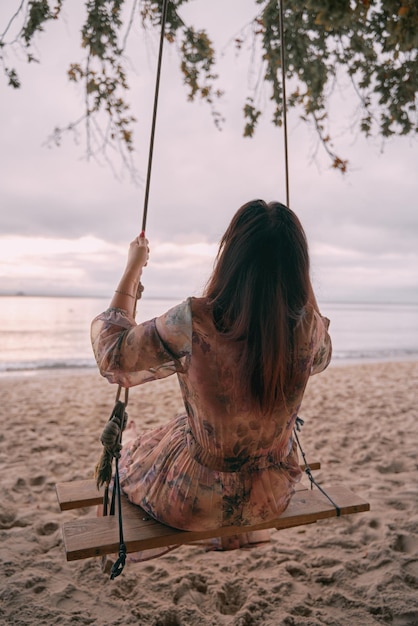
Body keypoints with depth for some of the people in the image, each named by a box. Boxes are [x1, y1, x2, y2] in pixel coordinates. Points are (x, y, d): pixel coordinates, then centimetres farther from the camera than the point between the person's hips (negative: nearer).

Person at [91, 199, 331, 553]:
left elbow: (112, 353, -13)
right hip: (272, 497, 4)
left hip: (198, 504, -4)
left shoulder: (194, 322, -30)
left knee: (122, 449, 27)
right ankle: (238, 535, 57)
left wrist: (133, 268, -4)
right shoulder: (310, 324, -19)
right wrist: (286, 263, 9)